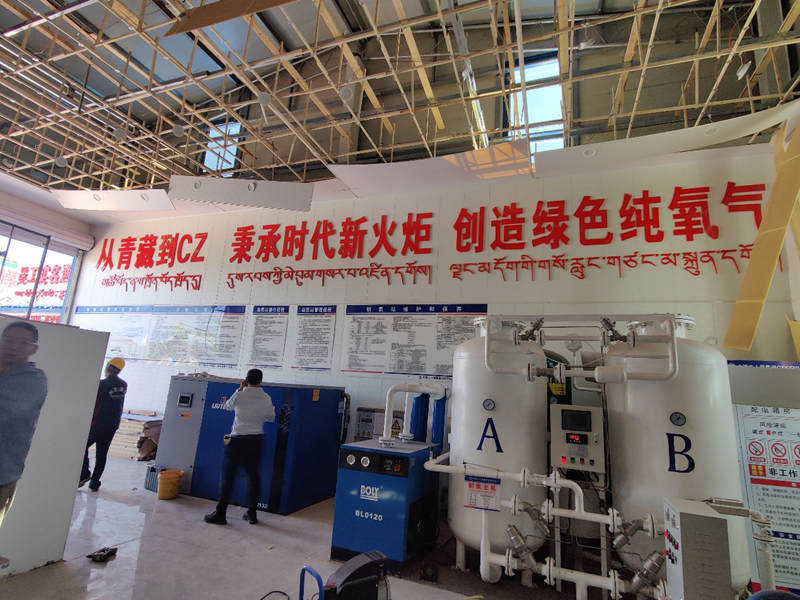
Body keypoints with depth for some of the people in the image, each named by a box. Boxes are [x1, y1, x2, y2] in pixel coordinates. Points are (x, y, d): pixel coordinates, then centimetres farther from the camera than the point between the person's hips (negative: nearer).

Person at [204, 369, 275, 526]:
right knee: (253, 477, 11)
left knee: (227, 477, 6)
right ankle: (251, 514, 18)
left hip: (237, 440, -3)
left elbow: (226, 406, 10)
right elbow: (271, 418, 8)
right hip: (255, 440, 3)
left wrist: (239, 389, 14)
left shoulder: (239, 396, -11)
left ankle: (220, 514, 12)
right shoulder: (266, 398, -3)